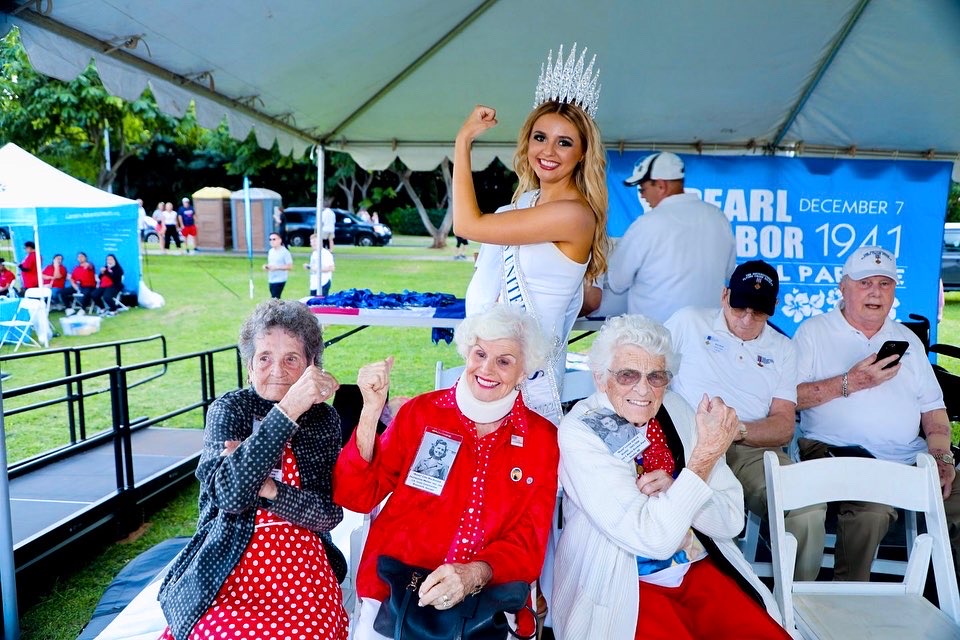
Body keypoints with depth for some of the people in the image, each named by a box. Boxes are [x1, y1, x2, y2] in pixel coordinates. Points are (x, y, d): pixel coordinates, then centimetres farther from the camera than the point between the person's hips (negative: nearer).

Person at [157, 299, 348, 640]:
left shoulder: (324, 419, 3)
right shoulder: (228, 408, -2)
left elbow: (330, 514, -2)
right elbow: (230, 493, -20)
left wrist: (267, 488, -17)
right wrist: (288, 409, -27)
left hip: (302, 572, 1)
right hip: (227, 568, -1)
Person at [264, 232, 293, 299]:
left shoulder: (285, 252, -10)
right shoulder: (270, 251, 12)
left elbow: (290, 266, -13)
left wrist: (277, 267, -20)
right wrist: (266, 266, 3)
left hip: (280, 280, -7)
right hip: (271, 280, 7)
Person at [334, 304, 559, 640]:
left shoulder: (543, 439, 2)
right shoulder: (421, 412, 2)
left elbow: (527, 544, -1)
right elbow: (355, 496, -3)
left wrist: (474, 574, -20)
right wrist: (371, 410, -14)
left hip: (485, 605, 1)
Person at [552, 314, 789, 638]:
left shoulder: (676, 410, -1)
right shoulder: (580, 431, -15)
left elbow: (731, 520, 0)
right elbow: (652, 539, -21)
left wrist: (674, 489, -18)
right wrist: (704, 455, -25)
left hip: (700, 568, 4)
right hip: (623, 584, -4)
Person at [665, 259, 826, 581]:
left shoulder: (782, 349, 18)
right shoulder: (689, 321, 11)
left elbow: (784, 427, 8)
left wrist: (738, 430, -14)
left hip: (752, 449, 3)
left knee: (808, 506, -25)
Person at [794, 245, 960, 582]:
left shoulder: (908, 339, 22)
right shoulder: (814, 331, 5)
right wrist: (850, 383, -12)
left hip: (911, 457, 6)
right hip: (836, 452, -5)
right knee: (872, 509, -32)